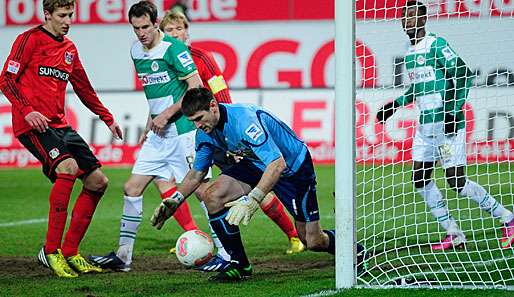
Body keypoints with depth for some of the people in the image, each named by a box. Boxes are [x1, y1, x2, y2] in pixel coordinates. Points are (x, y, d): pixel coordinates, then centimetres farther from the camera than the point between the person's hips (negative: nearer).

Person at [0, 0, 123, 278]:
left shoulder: (69, 49, 19)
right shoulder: (30, 39, -3)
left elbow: (83, 88, 30)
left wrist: (108, 119, 30)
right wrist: (27, 111, -21)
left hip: (58, 125, 8)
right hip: (32, 124, -8)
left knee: (98, 181, 3)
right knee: (67, 167, -30)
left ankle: (70, 252, 10)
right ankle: (51, 250, -23)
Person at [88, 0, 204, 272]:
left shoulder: (173, 48, -13)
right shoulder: (136, 51, 11)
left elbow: (196, 87, -15)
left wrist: (167, 114, -16)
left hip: (183, 131, -8)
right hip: (158, 135, 8)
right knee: (132, 188, 5)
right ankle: (123, 255, 10)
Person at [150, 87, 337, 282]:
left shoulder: (244, 119, -35)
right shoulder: (205, 133, -10)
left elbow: (278, 164, -42)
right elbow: (197, 172, 6)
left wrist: (252, 200, -48)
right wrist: (175, 200, -9)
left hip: (294, 166, -7)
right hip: (256, 165, 7)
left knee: (313, 242, -7)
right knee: (212, 197, -16)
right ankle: (239, 264, -5)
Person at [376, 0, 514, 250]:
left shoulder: (436, 44, -11)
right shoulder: (409, 52, 14)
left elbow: (464, 75, -15)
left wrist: (454, 112, -19)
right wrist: (396, 104, 19)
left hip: (447, 125, -9)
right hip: (425, 125, 9)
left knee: (456, 181, -9)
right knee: (420, 180, 3)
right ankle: (454, 235, 11)